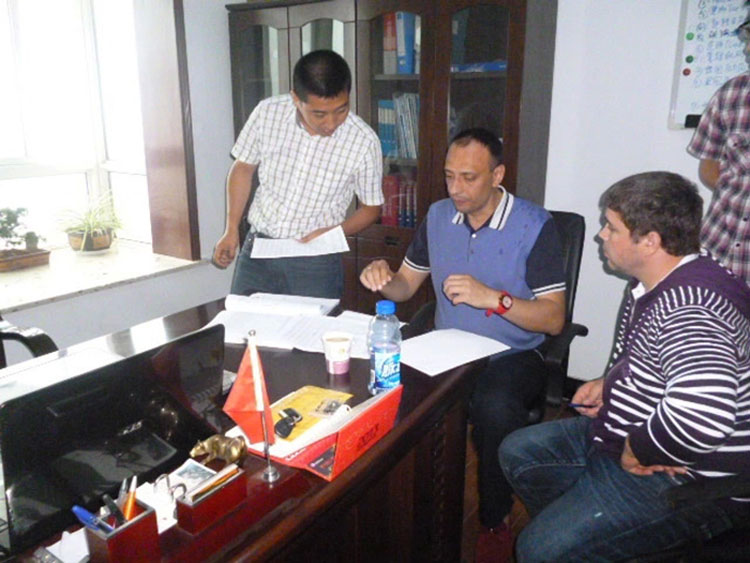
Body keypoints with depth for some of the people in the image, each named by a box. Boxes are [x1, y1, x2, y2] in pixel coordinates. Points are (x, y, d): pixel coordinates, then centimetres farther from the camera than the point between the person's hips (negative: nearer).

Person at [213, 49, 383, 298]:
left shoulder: (364, 141, -14)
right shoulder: (268, 113, -9)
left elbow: (371, 207, 0)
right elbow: (243, 168, 8)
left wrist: (334, 232, -18)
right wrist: (232, 229, 4)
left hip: (316, 264, -2)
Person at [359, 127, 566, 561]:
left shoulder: (534, 225, -8)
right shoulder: (438, 216, 8)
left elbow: (554, 318, -11)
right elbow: (406, 285, 16)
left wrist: (492, 297, -25)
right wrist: (383, 278, -7)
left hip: (513, 356, -4)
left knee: (496, 406, -37)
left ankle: (496, 521, -7)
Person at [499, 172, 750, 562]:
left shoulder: (689, 308, -30)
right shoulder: (652, 285, 4)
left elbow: (702, 414, -46)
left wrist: (637, 452, -27)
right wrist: (609, 386, 6)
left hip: (686, 480, -10)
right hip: (628, 438, 10)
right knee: (518, 452, 16)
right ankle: (572, 528, 29)